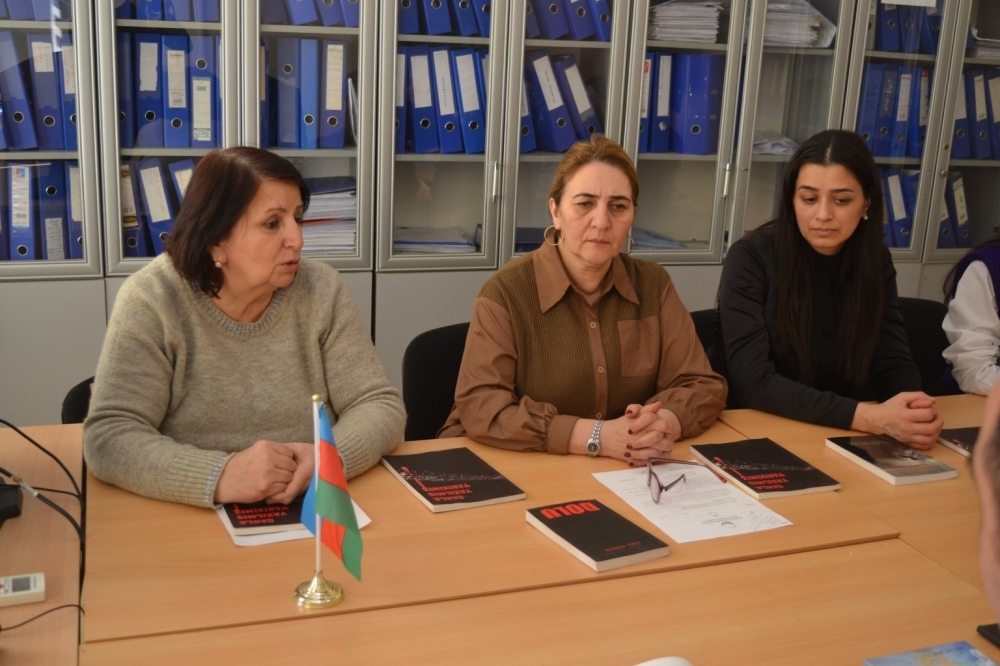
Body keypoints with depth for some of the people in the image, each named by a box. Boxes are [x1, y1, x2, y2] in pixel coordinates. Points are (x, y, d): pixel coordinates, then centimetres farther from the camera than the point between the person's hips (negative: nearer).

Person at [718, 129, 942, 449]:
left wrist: (916, 410, -23)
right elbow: (753, 382, -21)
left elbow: (894, 362, -1)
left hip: (849, 439, 4)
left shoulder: (875, 260, 0)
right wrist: (869, 417, -29)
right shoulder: (751, 258, -14)